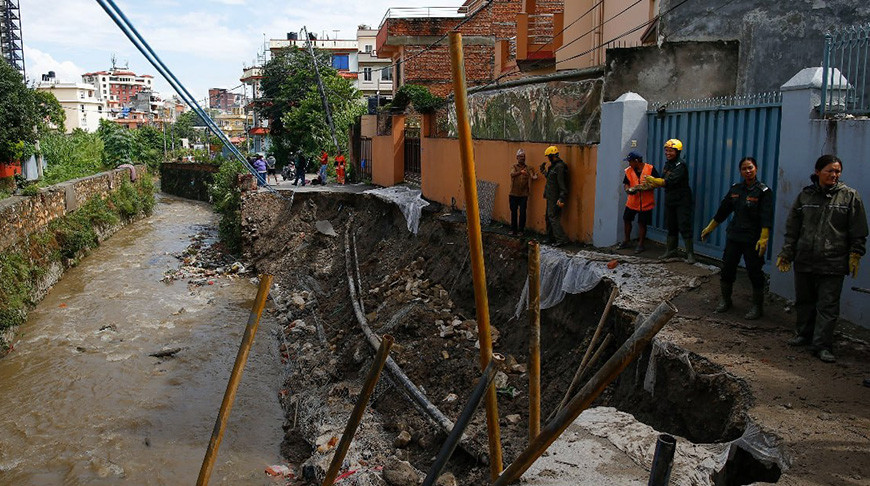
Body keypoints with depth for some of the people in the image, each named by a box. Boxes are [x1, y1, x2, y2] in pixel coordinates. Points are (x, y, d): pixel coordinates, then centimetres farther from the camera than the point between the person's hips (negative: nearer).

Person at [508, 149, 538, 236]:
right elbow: (512, 174, -19)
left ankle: (521, 230, 13)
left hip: (523, 195, 0)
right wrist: (520, 172, -37)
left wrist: (535, 177, -33)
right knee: (513, 212, 9)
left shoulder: (528, 168, 3)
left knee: (522, 213, 2)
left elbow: (532, 177, -9)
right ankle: (513, 229, 21)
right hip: (513, 194, 0)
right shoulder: (514, 167, 1)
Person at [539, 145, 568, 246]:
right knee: (549, 217, 15)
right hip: (551, 197, 11)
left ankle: (561, 239, -10)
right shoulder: (554, 166, 15)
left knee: (553, 217, -12)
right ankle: (550, 238, 24)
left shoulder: (560, 167, -17)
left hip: (555, 198, -11)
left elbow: (562, 184, -23)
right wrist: (544, 171, 24)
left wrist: (562, 198, -27)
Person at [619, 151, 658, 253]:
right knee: (626, 219, 10)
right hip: (632, 201, 4)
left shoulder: (650, 169, -12)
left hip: (646, 202, -4)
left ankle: (640, 244, 17)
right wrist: (628, 190, -19)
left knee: (642, 223, 3)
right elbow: (625, 183, 3)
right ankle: (626, 241, 28)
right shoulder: (628, 171, 0)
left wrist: (648, 187, -25)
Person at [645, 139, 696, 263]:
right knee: (671, 226, 15)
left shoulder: (681, 165, -17)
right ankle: (671, 250, 26)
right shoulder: (668, 163, 12)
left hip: (682, 201, -9)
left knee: (684, 228, -9)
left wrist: (653, 180, -20)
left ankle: (690, 254, -5)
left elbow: (669, 182, -26)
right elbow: (662, 180, 10)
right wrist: (651, 185, -9)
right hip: (670, 200, 9)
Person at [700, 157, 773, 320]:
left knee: (754, 273, 1)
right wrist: (709, 228, 18)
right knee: (727, 269, 8)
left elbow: (766, 217, -16)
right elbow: (723, 210, 15)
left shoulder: (763, 191, -8)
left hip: (753, 240, -5)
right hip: (734, 237, 5)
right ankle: (725, 301, 25)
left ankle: (757, 307, 14)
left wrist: (763, 239, -25)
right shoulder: (735, 189, 8)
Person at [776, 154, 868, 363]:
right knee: (804, 301, 14)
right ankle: (803, 335, 31)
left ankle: (822, 345, 1)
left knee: (828, 306, -3)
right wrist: (786, 253, 9)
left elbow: (858, 232, 2)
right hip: (804, 261, 3)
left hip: (833, 264, -3)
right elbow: (792, 228, 11)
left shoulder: (849, 196, 1)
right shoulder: (805, 195, 7)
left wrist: (855, 255, -4)